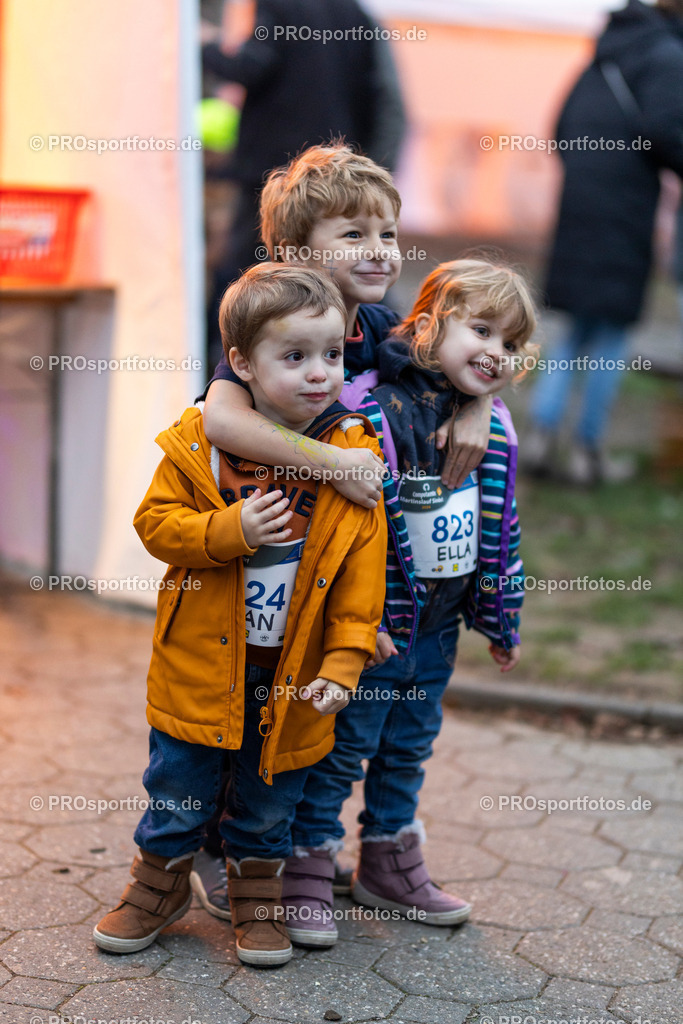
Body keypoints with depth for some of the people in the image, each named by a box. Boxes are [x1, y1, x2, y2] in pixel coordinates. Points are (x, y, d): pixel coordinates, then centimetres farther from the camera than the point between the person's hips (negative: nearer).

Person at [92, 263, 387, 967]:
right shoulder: (199, 442, -10)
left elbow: (363, 573, -6)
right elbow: (156, 521, -7)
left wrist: (343, 662, -12)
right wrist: (231, 531, -24)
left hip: (292, 672, 1)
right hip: (201, 661, 0)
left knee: (269, 798, 16)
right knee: (178, 784, 13)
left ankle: (256, 895, 38)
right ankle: (160, 881, 36)